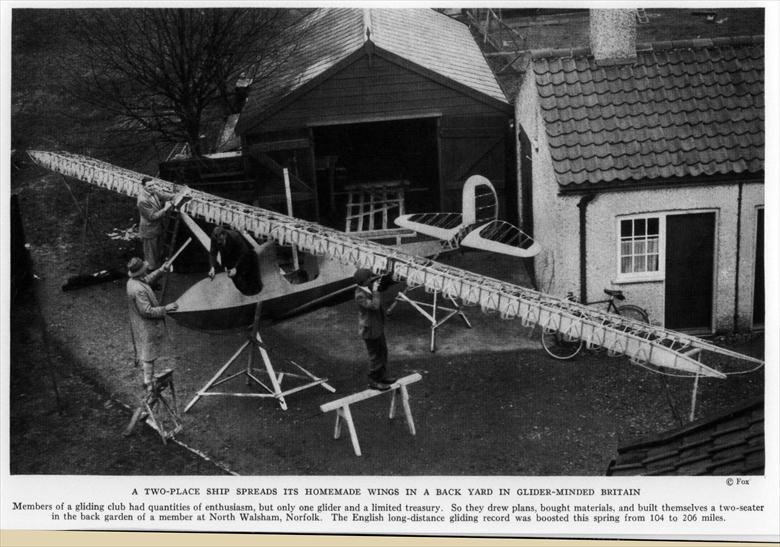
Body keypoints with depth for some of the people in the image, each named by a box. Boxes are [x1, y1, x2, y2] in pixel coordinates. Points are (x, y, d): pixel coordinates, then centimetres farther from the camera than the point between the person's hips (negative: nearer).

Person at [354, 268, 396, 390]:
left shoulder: (368, 289, 0)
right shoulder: (360, 295, -28)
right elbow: (374, 306, -37)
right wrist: (375, 291, -31)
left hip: (377, 326, 9)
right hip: (370, 329, -9)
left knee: (382, 351, 22)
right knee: (375, 355, 5)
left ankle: (382, 376, 39)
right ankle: (373, 381, 22)